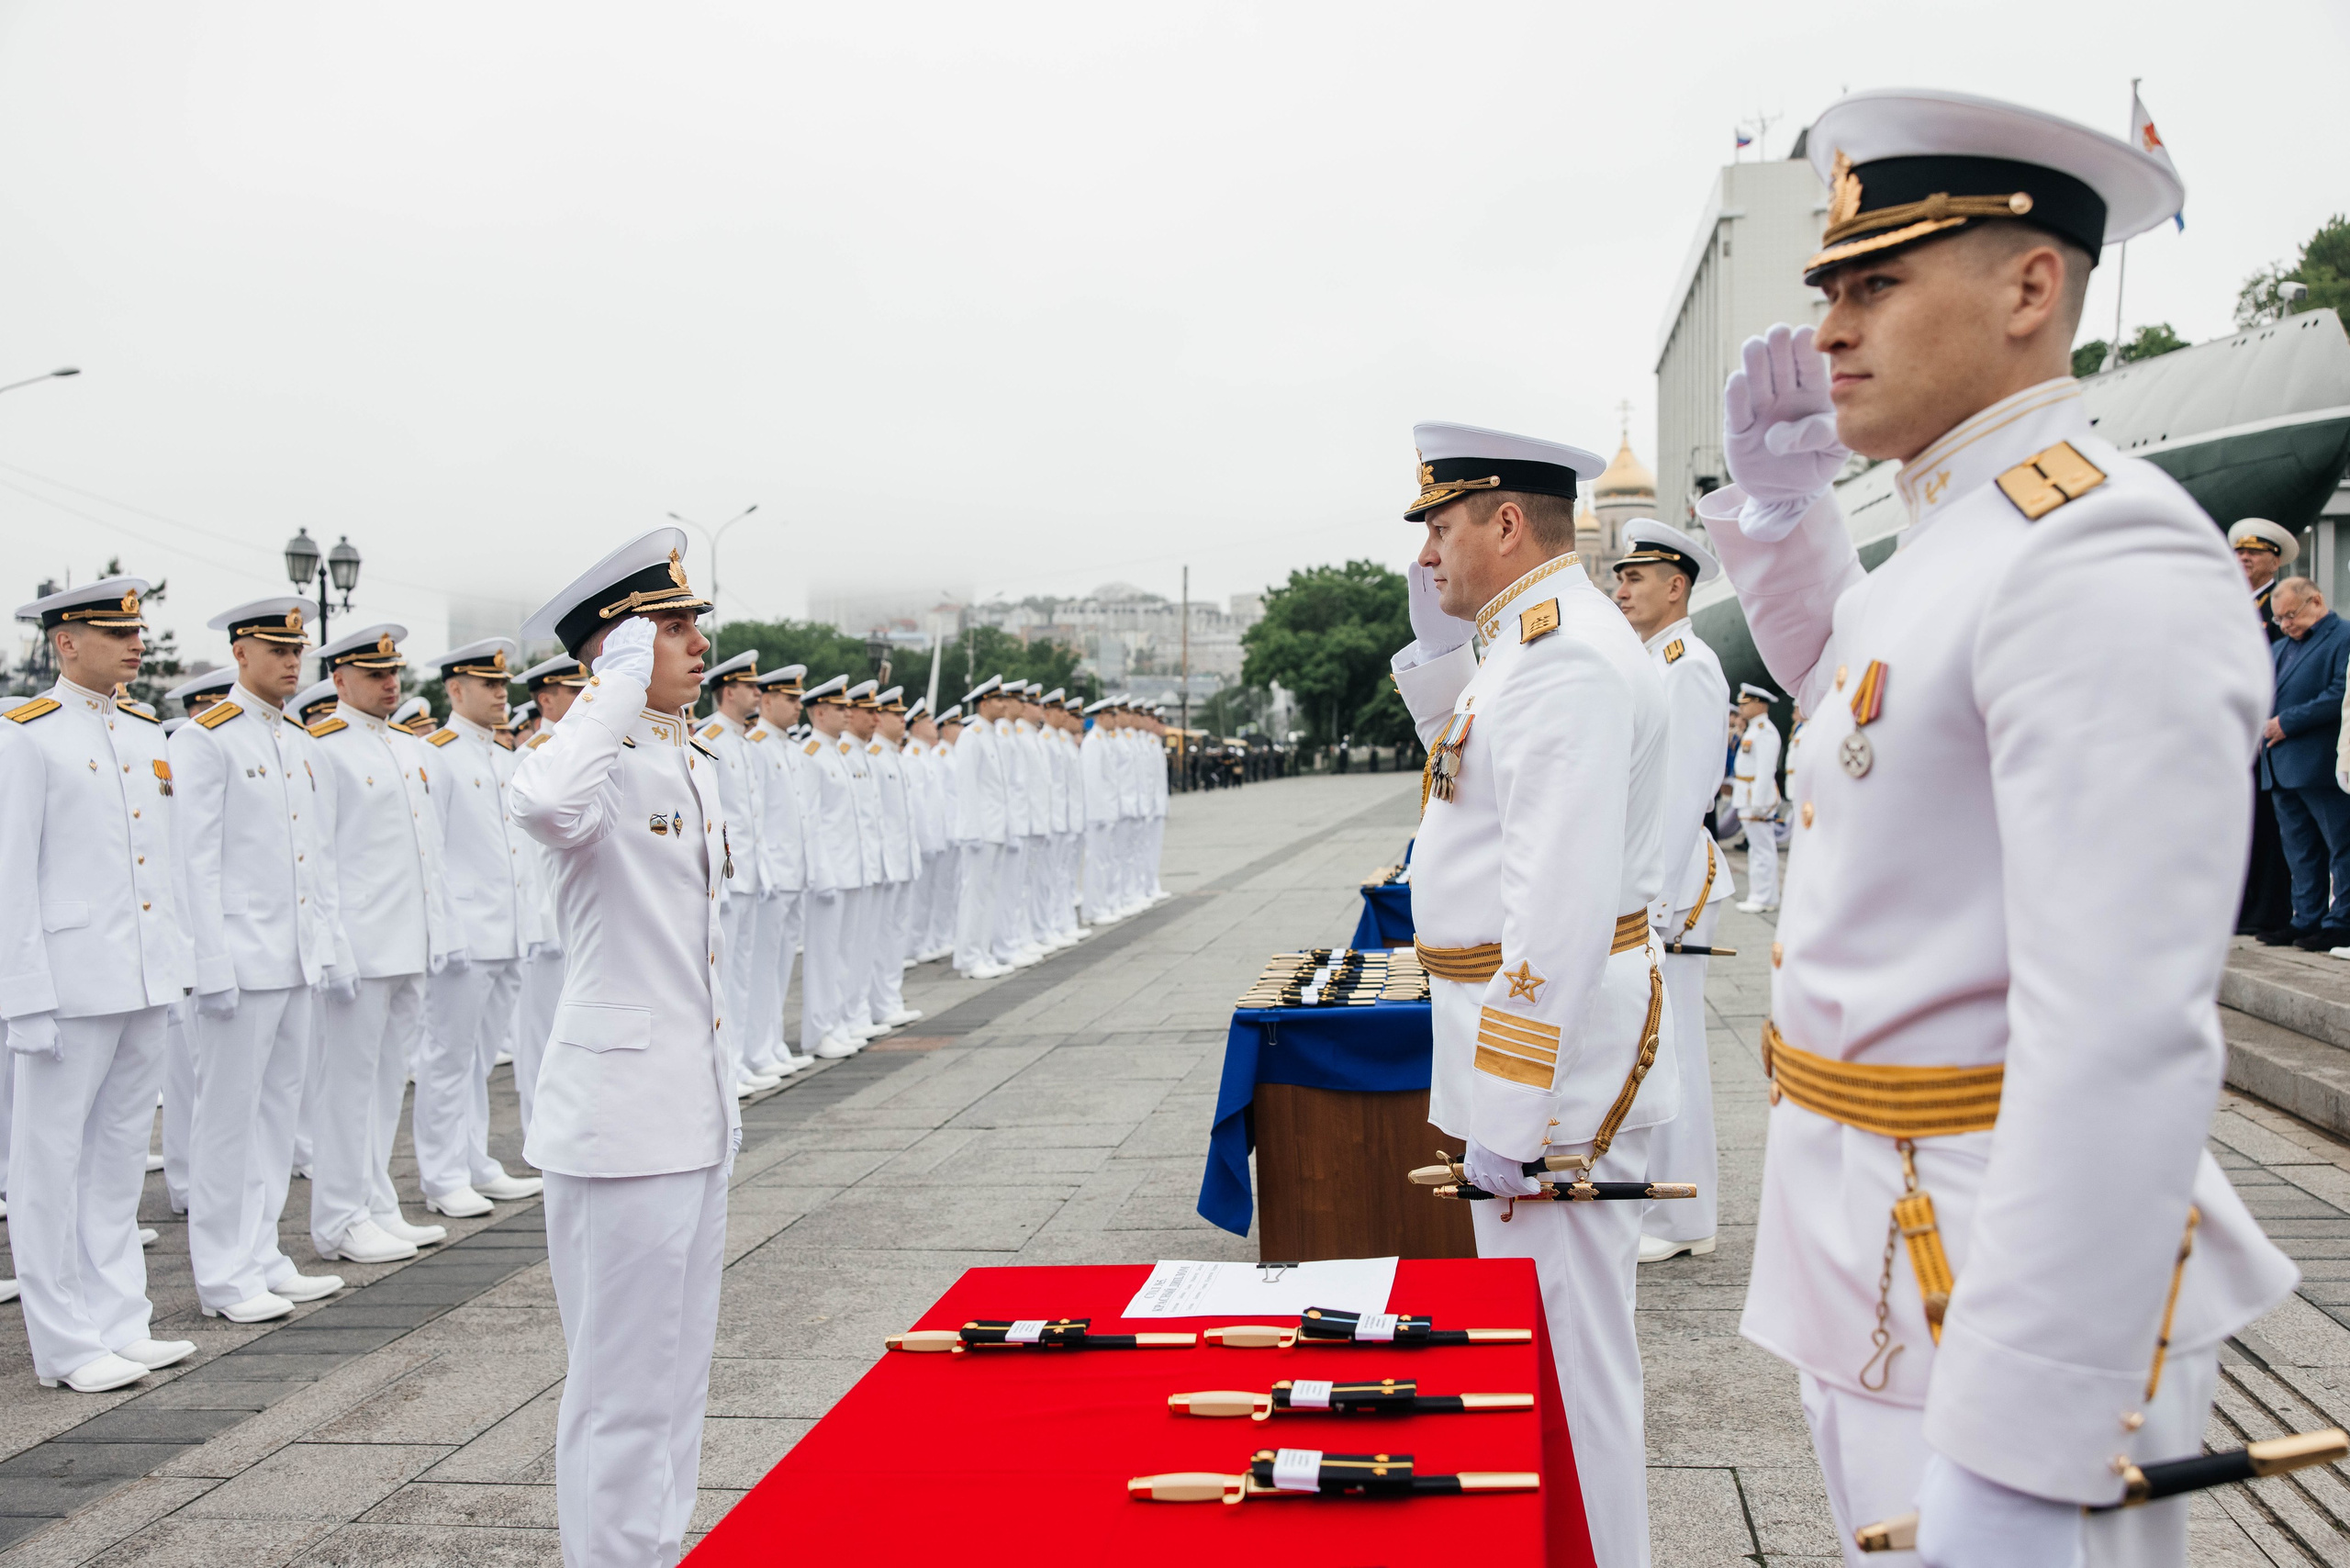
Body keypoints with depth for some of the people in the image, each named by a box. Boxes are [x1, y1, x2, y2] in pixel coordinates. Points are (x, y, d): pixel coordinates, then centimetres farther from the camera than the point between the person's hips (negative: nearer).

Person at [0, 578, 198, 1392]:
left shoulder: (147, 733, 13)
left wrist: (182, 961, 14)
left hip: (146, 983, 7)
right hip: (72, 982, -7)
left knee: (119, 1158, 14)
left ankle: (119, 1323, 23)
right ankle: (66, 1344, 12)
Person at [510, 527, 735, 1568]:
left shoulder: (696, 764, 13)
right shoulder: (602, 763, -15)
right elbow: (545, 803, -42)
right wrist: (624, 682, -29)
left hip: (696, 1110, 9)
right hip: (621, 1112, -9)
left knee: (680, 1365, 19)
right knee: (627, 1379, 1)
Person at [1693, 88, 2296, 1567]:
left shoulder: (2106, 557, -22)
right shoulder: (1957, 544, 9)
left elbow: (2125, 1043, -29)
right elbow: (1837, 672, 34)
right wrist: (1777, 500, 15)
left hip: (2008, 1279, -9)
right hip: (1880, 1261, 9)